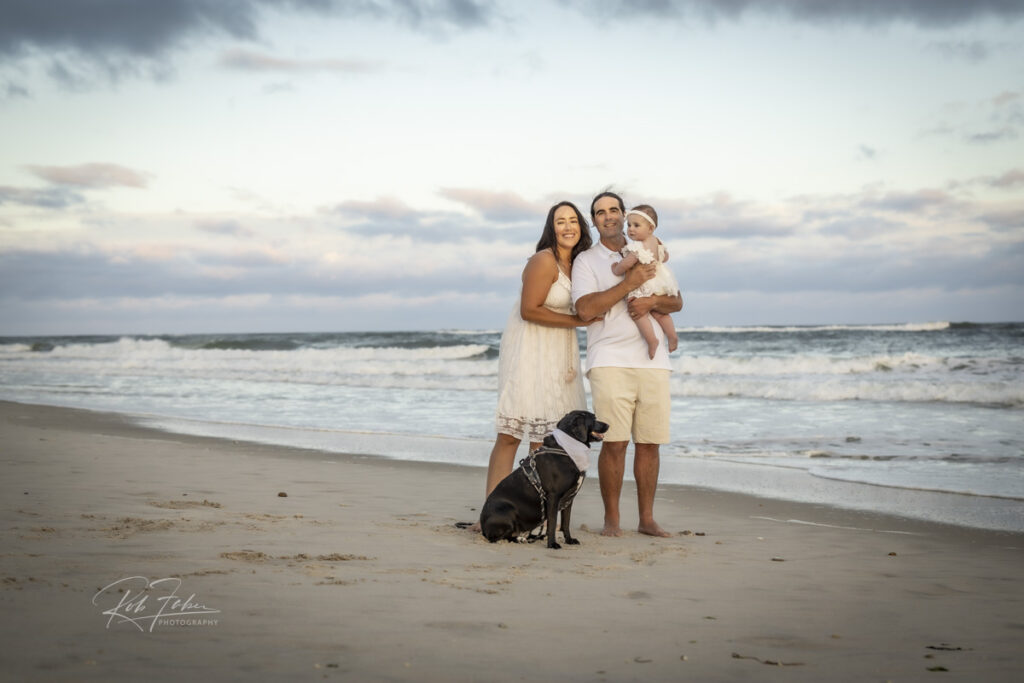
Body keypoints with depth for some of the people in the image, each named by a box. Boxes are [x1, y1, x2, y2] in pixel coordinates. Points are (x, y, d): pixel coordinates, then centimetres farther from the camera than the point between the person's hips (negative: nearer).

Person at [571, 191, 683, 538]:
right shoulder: (586, 260, 7)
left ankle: (647, 518, 11)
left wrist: (652, 301, -8)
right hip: (610, 361, -4)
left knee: (650, 442, 3)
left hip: (652, 360, 4)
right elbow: (585, 309, -9)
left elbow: (676, 301, 14)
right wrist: (629, 283, -13)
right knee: (614, 441, -10)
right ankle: (611, 518, 1)